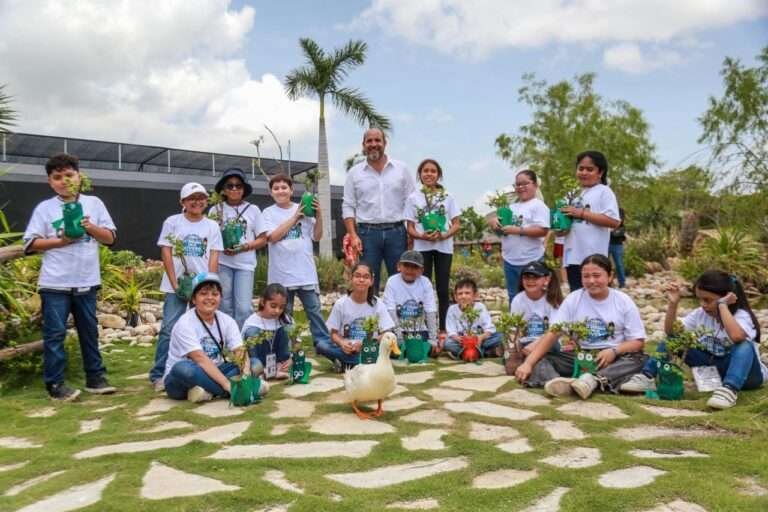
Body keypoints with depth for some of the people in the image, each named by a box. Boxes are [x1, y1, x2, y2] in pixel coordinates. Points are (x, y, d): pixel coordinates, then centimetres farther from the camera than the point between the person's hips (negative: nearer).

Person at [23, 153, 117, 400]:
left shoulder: (94, 203, 5)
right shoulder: (44, 208, 0)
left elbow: (110, 237, 5)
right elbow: (30, 244, -2)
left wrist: (91, 227, -12)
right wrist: (60, 241, -14)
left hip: (87, 281, 2)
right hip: (55, 284, -2)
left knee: (89, 331, 12)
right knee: (55, 333, 2)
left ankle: (95, 377, 23)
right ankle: (55, 384, 11)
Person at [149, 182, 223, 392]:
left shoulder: (212, 226, 8)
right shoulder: (172, 222, 3)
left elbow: (213, 258, 5)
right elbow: (166, 254, -1)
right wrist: (176, 284, -9)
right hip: (176, 286, -2)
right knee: (169, 329, -4)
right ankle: (158, 374, 4)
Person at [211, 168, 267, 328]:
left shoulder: (253, 210, 5)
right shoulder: (216, 210, 6)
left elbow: (262, 239, 6)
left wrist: (244, 247, -11)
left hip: (245, 264, -1)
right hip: (222, 263, 1)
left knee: (244, 308, -8)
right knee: (225, 308, 4)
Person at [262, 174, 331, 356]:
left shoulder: (304, 210, 6)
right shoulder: (269, 213, 3)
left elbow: (317, 236, 6)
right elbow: (273, 237, -13)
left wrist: (318, 215, -8)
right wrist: (295, 217, -12)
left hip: (306, 271, 1)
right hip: (282, 272, -1)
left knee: (314, 309, 4)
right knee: (283, 313, 8)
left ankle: (324, 343, 9)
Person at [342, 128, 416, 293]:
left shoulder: (401, 169, 7)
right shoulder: (354, 173, 8)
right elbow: (348, 207, 6)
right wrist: (353, 235, -6)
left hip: (396, 231, 0)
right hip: (367, 233, 0)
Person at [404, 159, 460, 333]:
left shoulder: (447, 197, 5)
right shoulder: (413, 198, 4)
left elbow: (456, 224, 4)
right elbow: (410, 228, 2)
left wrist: (444, 235, -15)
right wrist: (422, 236, -18)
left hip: (444, 247, 1)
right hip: (422, 248, 0)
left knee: (443, 289, 4)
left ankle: (444, 328, 10)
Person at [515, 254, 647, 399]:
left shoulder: (623, 301, 1)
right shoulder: (573, 299, 1)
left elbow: (638, 341, 2)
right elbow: (551, 335, -6)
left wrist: (614, 351, -21)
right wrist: (528, 363, -20)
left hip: (614, 358, 0)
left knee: (639, 359, -31)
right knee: (539, 360, -24)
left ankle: (593, 380, -47)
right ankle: (561, 382, -54)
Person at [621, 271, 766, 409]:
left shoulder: (742, 316, -21)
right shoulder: (700, 313, -5)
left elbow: (736, 336, -46)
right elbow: (670, 331, -9)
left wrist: (722, 306, -38)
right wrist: (673, 304, -20)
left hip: (746, 373, -5)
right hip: (712, 368, 5)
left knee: (744, 346, -37)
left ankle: (729, 389, -50)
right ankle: (648, 377, -17)